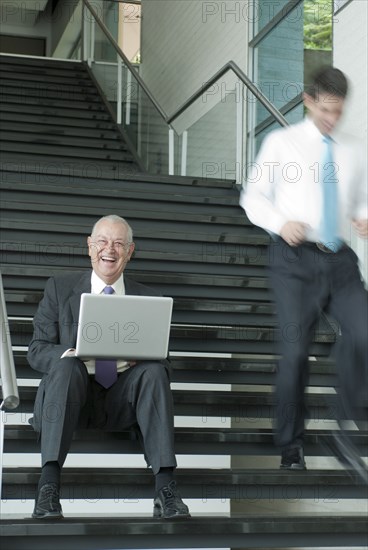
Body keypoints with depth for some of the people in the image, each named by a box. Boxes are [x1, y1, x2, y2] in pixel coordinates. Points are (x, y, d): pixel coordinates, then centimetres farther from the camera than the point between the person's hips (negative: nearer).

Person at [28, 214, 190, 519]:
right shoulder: (60, 288, 9)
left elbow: (159, 357, 8)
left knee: (155, 370, -27)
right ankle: (49, 482, -40)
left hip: (120, 402, 1)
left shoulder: (147, 298, 13)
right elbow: (37, 350, 4)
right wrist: (68, 354, -19)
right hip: (71, 394, -1)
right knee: (67, 366, -32)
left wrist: (138, 356, -17)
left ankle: (165, 486, -34)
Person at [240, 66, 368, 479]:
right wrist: (281, 223, -15)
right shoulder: (282, 142, 4)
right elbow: (252, 196, 4)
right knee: (295, 352, -3)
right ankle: (291, 450, 13)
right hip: (295, 259, -3)